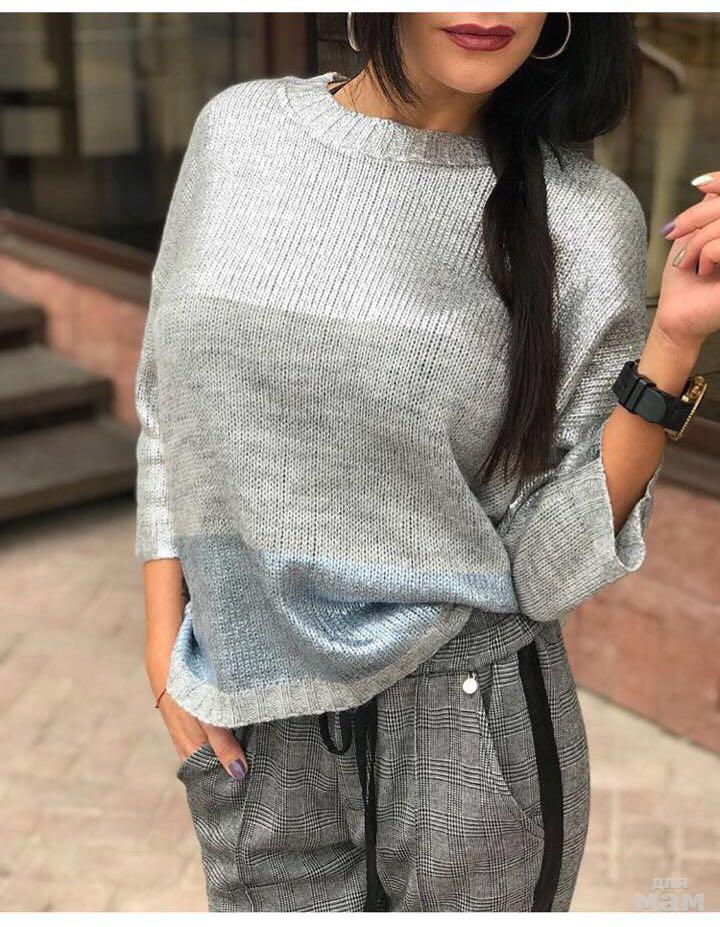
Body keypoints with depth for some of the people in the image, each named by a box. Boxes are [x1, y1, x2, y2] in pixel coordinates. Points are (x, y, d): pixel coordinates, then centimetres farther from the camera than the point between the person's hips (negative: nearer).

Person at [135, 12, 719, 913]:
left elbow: (549, 566, -11)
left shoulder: (580, 218, -12)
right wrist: (165, 639, 2)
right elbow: (171, 411, 5)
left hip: (473, 727, -2)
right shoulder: (238, 129, -4)